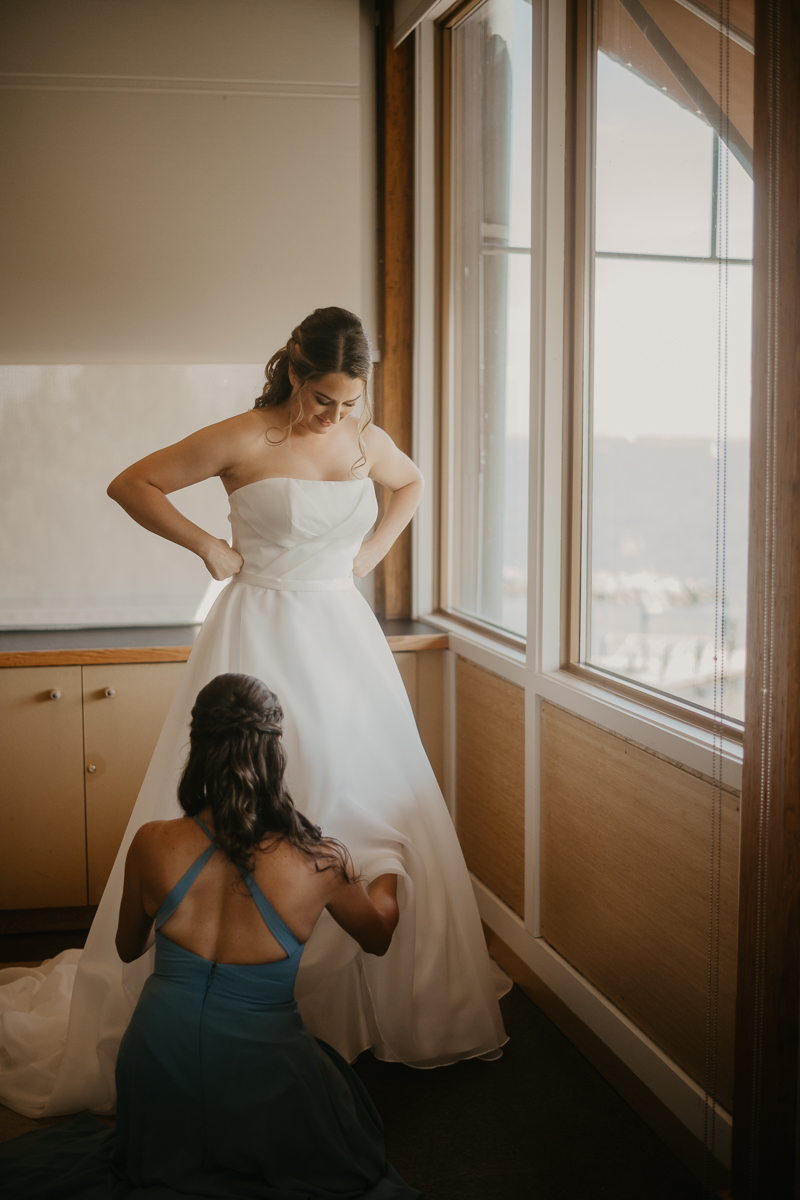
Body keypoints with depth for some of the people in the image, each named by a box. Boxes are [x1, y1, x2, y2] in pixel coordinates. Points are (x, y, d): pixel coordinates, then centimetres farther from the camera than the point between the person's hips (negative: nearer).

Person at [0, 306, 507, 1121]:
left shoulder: (366, 440, 5)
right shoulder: (243, 440, -9)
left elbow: (411, 483, 27)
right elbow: (130, 484, -3)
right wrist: (207, 547, -8)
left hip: (343, 638, 5)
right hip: (260, 640, -5)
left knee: (374, 806, 8)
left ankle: (398, 1005, 25)